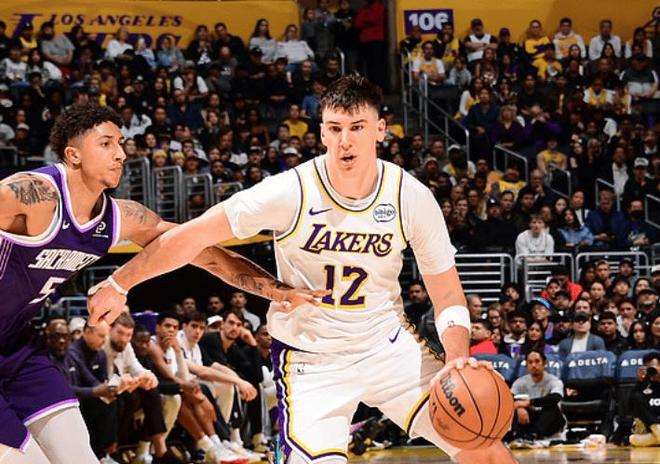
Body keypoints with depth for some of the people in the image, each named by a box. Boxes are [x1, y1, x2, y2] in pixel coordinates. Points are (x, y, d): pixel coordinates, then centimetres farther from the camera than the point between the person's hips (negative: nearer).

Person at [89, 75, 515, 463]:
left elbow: (448, 296, -4)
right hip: (310, 359, -3)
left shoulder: (412, 198, -11)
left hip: (387, 346, 3)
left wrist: (459, 359, -22)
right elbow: (193, 237, -13)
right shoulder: (292, 192, -19)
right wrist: (119, 284, -12)